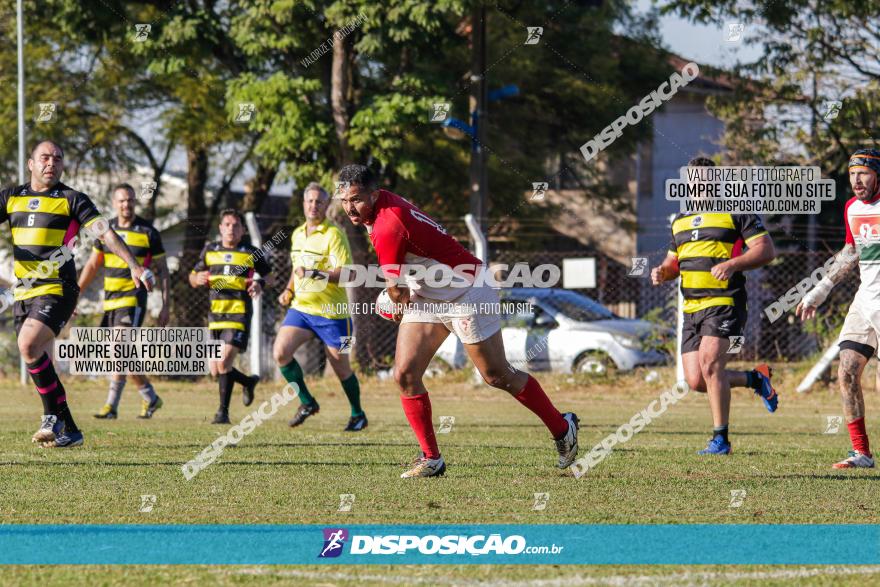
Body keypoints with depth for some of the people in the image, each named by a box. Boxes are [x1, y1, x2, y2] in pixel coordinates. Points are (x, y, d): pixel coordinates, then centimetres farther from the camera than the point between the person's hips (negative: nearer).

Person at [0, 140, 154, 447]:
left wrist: (134, 266, -18)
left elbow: (104, 232, -7)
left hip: (57, 290, -6)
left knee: (29, 346, -25)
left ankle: (53, 416, -12)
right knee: (36, 358, 6)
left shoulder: (72, 200, 0)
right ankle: (69, 431, 16)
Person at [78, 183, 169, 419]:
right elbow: (92, 265, 16)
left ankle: (112, 405, -19)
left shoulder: (148, 232, -3)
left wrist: (165, 306, -3)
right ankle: (150, 398, 26)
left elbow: (162, 270, 2)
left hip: (134, 298, -5)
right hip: (110, 300, 5)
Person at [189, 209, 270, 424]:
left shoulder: (251, 253, 4)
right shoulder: (209, 251, 11)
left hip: (239, 313, -4)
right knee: (215, 371, 5)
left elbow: (266, 274, 17)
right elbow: (193, 278, 17)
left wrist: (259, 285, -5)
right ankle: (248, 382, 33)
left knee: (224, 362, -17)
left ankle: (223, 411, -8)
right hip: (215, 314, 4)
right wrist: (198, 279, -7)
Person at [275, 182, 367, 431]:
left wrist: (314, 273, -31)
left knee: (341, 368, 4)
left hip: (331, 312, -6)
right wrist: (288, 291, 12)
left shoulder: (334, 235, -13)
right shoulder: (297, 234, 11)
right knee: (281, 352, -13)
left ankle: (358, 415, 26)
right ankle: (307, 402, 5)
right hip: (300, 308, 6)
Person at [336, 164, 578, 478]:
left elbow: (397, 292, -19)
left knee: (498, 376, 3)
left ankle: (562, 428, 22)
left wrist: (400, 306, 3)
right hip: (425, 297, 9)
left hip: (465, 294, -9)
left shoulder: (387, 227, -30)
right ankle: (431, 459, 2)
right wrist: (401, 302, 11)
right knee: (405, 374, -5)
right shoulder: (385, 203, -1)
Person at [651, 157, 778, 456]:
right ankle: (755, 378, 25)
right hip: (692, 307, 7)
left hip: (725, 302, -7)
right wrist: (661, 271, 6)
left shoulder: (735, 211, -1)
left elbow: (766, 249, -6)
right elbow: (674, 260, 30)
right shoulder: (680, 220, 21)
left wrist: (733, 264, -22)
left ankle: (721, 439, -13)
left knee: (710, 364, -22)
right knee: (695, 381, -1)